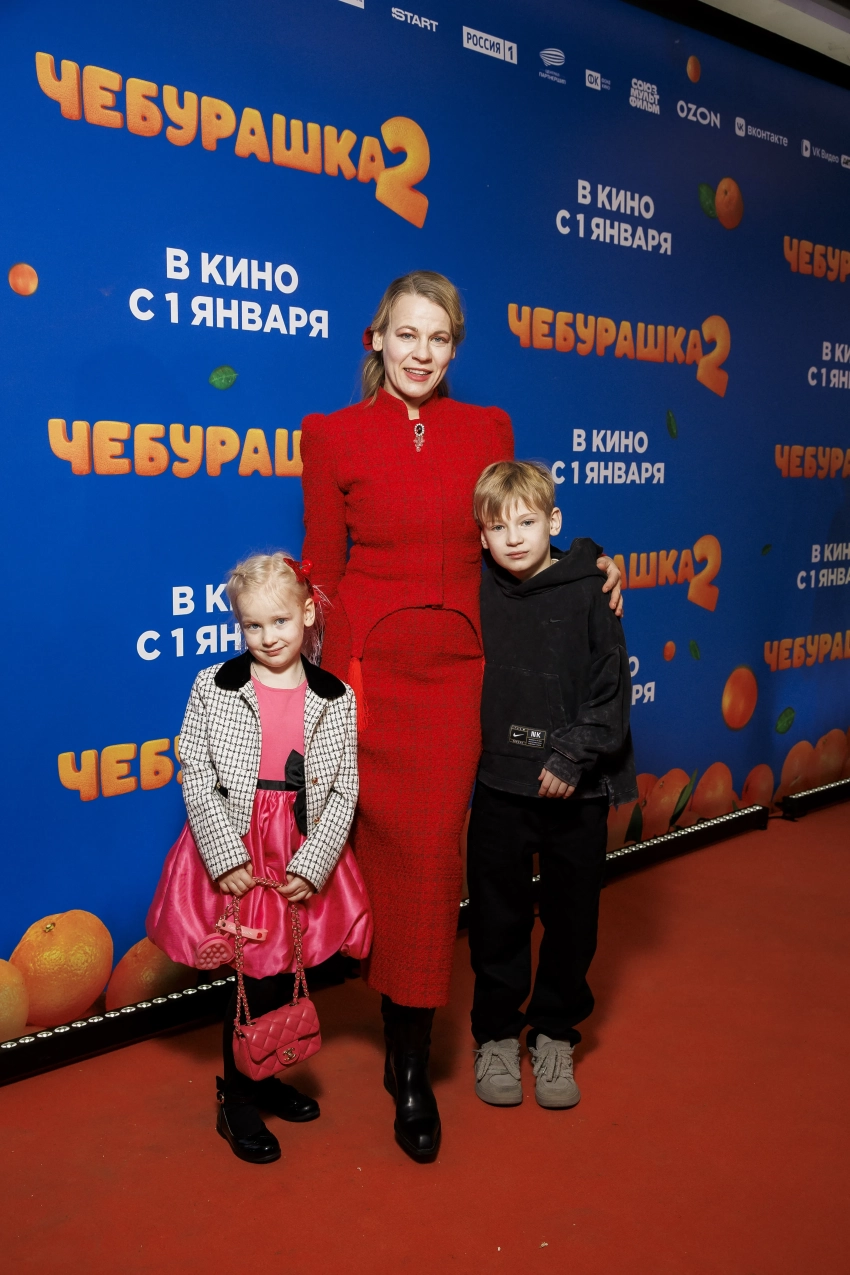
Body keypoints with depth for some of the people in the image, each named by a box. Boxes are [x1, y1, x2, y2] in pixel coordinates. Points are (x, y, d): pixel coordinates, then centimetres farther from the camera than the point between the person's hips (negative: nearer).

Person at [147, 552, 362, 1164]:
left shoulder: (336, 699, -1)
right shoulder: (214, 688, -5)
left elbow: (344, 791, 0)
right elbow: (198, 779, -4)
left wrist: (313, 864, -9)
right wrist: (226, 855, -12)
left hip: (303, 860, 2)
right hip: (235, 854, -2)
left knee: (283, 976, 13)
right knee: (256, 979, 1)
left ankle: (261, 1077, 38)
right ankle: (236, 1102, 22)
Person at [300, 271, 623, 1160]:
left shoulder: (487, 429, 8)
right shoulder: (333, 435, 1)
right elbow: (322, 572, 1)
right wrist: (326, 687, -4)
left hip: (455, 670, 2)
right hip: (367, 668, -1)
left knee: (431, 857, 1)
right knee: (390, 849, 4)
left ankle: (411, 1065, 18)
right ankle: (403, 1045, 27)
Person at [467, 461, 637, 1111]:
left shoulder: (589, 590, -7)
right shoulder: (476, 593, -1)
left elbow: (611, 688, -8)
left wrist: (572, 754, -15)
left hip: (576, 790, -1)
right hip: (500, 786, 1)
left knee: (572, 919, 12)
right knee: (499, 918, 11)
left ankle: (555, 1036, 32)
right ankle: (497, 1035, 30)